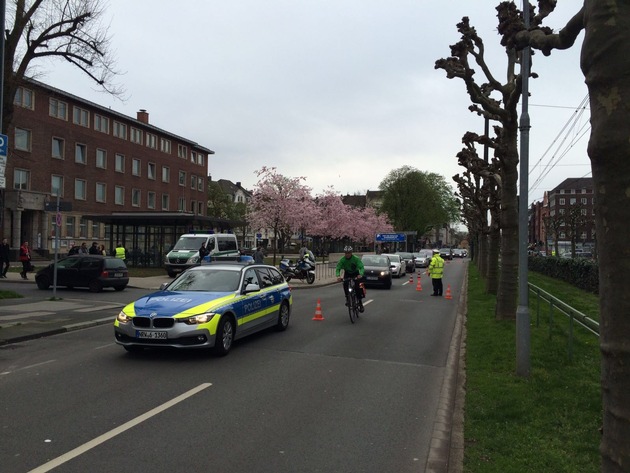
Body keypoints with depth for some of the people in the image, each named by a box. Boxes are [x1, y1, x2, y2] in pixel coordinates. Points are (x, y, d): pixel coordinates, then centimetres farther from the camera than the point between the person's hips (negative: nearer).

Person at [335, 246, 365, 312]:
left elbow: (361, 267, -34)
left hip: (356, 273, -2)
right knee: (345, 284, -26)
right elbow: (338, 268, -24)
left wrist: (360, 274, -55)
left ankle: (360, 303, -5)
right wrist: (338, 276, -45)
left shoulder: (356, 259, -25)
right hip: (347, 273, 2)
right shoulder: (342, 260, -19)